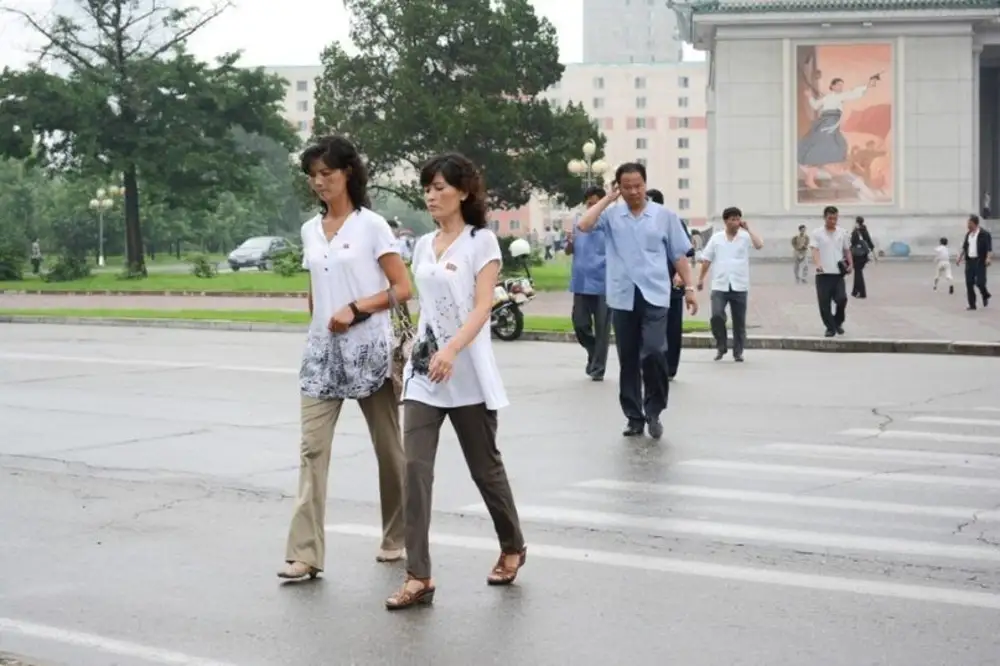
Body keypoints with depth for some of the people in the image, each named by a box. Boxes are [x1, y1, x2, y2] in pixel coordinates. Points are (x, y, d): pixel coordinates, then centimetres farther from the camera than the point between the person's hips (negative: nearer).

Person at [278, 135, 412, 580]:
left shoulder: (372, 225, -5)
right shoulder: (310, 231, 10)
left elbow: (402, 289, -9)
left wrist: (356, 310, -18)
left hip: (369, 350, -4)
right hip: (323, 351, 4)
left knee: (388, 447, 8)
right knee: (312, 448, -7)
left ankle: (396, 538, 24)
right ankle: (305, 553, -9)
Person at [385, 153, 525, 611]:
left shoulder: (482, 241, -5)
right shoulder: (423, 246, 12)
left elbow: (482, 308, -15)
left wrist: (452, 350, -30)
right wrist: (416, 353, 16)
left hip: (469, 374, -5)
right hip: (423, 371, 5)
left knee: (485, 467, 8)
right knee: (415, 467, -9)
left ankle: (512, 548, 32)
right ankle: (418, 576, -9)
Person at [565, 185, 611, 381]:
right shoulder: (579, 224, 9)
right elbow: (569, 252, 13)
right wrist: (569, 243, -8)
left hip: (603, 284, -4)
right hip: (581, 284, 4)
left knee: (602, 328, 1)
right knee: (580, 324, 6)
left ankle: (597, 368, 8)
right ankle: (594, 353, 32)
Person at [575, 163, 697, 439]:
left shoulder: (664, 215, 5)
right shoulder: (611, 214, 5)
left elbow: (679, 255, 9)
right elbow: (583, 225, -12)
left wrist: (689, 287, 3)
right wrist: (608, 198, -4)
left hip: (654, 296, -1)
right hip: (622, 298, 2)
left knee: (654, 353, -14)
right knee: (628, 360, 7)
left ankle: (653, 411, 4)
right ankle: (634, 417, 17)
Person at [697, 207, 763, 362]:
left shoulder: (745, 237, 1)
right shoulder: (716, 238, 4)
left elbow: (759, 245, -17)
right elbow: (707, 260, 9)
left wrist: (748, 229, -12)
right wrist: (701, 279, 7)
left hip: (739, 286, 0)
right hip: (719, 286, 0)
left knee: (739, 321, 6)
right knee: (716, 316, -15)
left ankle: (738, 352, 18)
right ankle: (721, 346, 5)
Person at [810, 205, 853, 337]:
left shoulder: (842, 233, 9)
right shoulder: (817, 234, -1)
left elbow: (847, 250, 19)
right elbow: (814, 250, -13)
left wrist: (849, 264, 3)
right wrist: (817, 264, -31)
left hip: (838, 273, 2)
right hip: (823, 274, -2)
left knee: (841, 298, -11)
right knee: (824, 303, -1)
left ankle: (838, 322, 13)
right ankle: (830, 327, 13)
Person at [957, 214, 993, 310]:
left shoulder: (984, 234, -8)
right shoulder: (968, 234, 12)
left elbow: (989, 248, -14)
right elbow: (964, 247, 21)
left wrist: (989, 258, -27)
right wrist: (960, 258, 15)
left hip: (980, 262, -6)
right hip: (969, 261, 6)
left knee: (980, 282, -9)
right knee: (969, 283, 1)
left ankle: (985, 295, 23)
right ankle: (972, 304, 8)